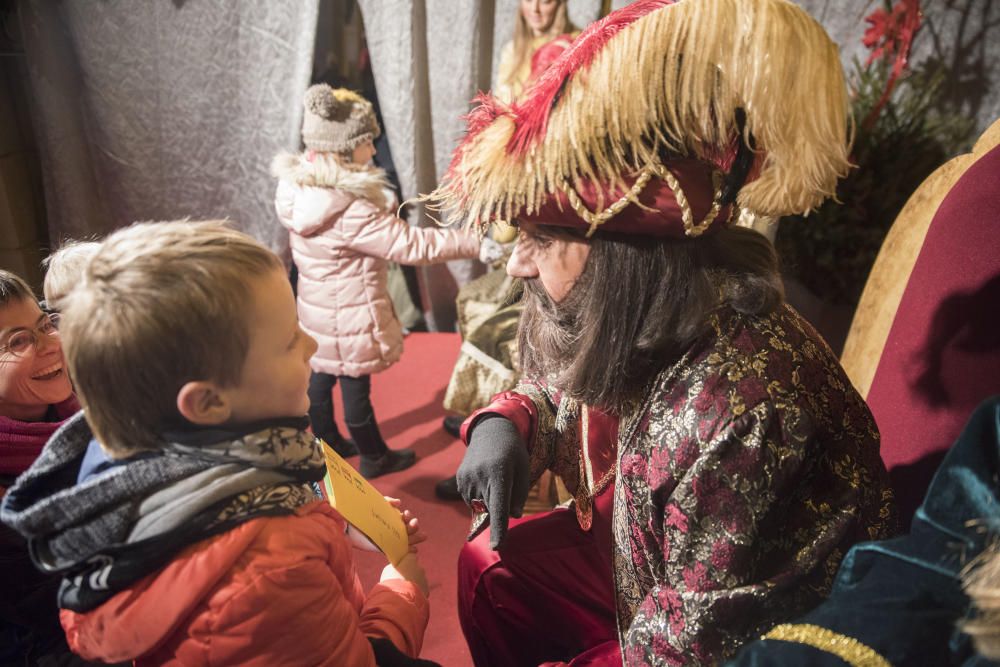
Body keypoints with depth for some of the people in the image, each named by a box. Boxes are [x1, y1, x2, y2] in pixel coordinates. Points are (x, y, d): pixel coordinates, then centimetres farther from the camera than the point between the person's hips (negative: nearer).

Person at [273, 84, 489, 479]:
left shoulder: (298, 187, -6)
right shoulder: (351, 212, -32)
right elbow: (413, 245, -30)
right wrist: (477, 243, -25)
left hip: (318, 309, 8)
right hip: (350, 316, -8)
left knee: (321, 376, 21)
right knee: (356, 387, 10)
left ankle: (328, 444, 43)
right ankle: (375, 458, 31)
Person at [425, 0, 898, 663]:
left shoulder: (742, 409, -37)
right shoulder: (616, 324, -13)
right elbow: (550, 389, 7)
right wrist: (504, 424, -15)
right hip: (637, 565, 7)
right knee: (490, 564, 1)